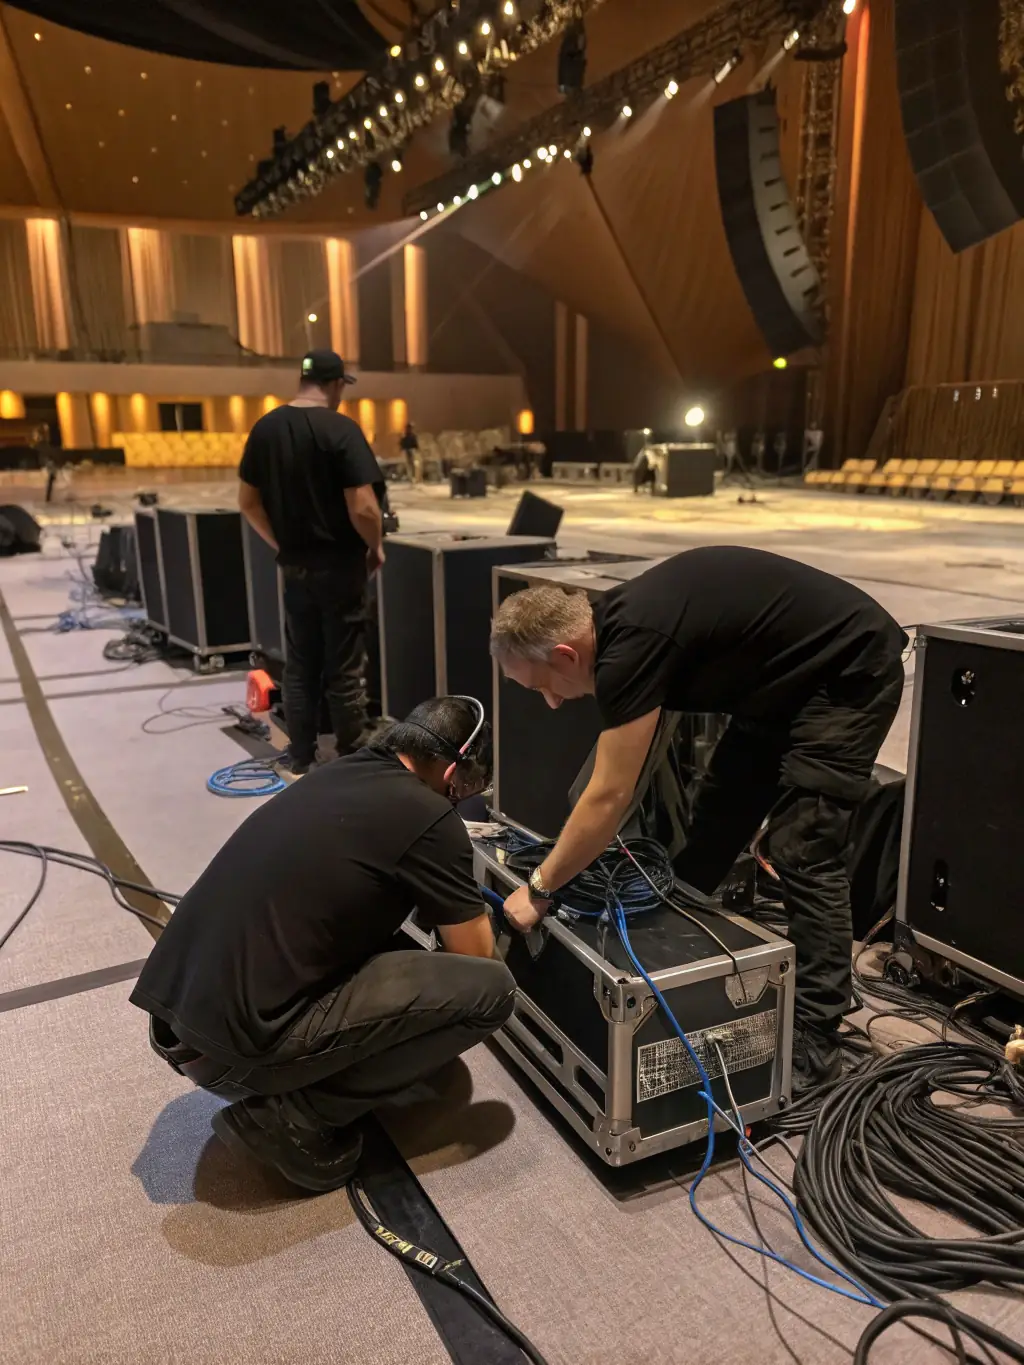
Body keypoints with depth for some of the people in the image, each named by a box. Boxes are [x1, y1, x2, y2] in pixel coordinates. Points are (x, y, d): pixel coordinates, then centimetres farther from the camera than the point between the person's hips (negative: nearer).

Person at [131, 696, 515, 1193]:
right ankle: (295, 1116, 0)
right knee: (490, 989, -4)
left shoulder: (338, 774, 14)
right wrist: (469, 914, 27)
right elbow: (476, 957, 5)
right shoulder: (427, 814, -8)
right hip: (239, 1045, -9)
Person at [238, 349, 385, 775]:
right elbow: (362, 508, -20)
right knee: (343, 669, 4)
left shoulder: (265, 428, 3)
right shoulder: (341, 430, -15)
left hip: (294, 566, 5)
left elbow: (248, 502, 7)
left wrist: (281, 543, 16)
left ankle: (300, 756, 23)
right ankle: (353, 758, 15)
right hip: (339, 566, -5)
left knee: (299, 665, 14)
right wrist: (376, 547, -3)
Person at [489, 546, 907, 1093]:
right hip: (785, 680, 10)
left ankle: (814, 1043, 1)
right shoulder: (614, 621, -1)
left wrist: (539, 889, -13)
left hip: (850, 672, -9)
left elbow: (609, 798, -25)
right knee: (713, 829, 9)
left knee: (803, 855, -10)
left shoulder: (631, 645, -29)